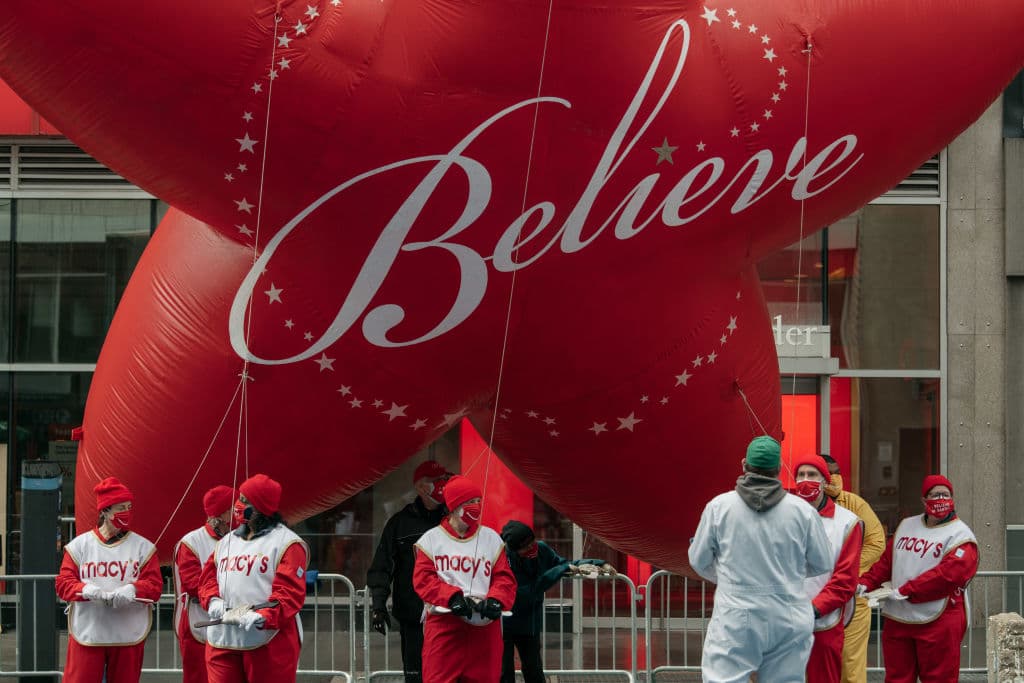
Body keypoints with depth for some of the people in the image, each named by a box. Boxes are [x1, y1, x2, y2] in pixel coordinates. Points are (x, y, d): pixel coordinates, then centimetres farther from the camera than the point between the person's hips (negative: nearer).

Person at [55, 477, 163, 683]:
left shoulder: (143, 547, 6)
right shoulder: (79, 545, 6)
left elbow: (155, 586, 0)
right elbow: (63, 583, 1)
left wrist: (132, 590, -21)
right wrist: (87, 590, -19)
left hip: (129, 635, 1)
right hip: (86, 633, -1)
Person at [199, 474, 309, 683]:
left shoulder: (287, 543, -4)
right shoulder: (227, 542, 19)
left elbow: (290, 593, -12)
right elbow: (208, 578, 17)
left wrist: (261, 617, -26)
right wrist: (213, 601, -6)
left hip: (269, 641, -6)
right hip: (222, 640, 6)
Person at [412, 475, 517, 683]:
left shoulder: (491, 539, 12)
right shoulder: (431, 539, 6)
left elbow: (505, 579, 8)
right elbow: (422, 579, -2)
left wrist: (495, 600, -14)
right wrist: (452, 597, -18)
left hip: (485, 624, 2)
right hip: (443, 622, -2)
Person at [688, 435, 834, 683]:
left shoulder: (719, 506, -3)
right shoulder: (802, 510, -3)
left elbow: (699, 561, 7)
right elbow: (823, 564, 7)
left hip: (735, 619, -2)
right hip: (789, 621, 2)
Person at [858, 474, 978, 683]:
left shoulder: (959, 534, -5)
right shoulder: (906, 526, 16)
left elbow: (950, 573, -18)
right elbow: (886, 562, 17)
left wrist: (906, 591, -18)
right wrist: (866, 584, -2)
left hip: (938, 621, -6)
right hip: (896, 619, 6)